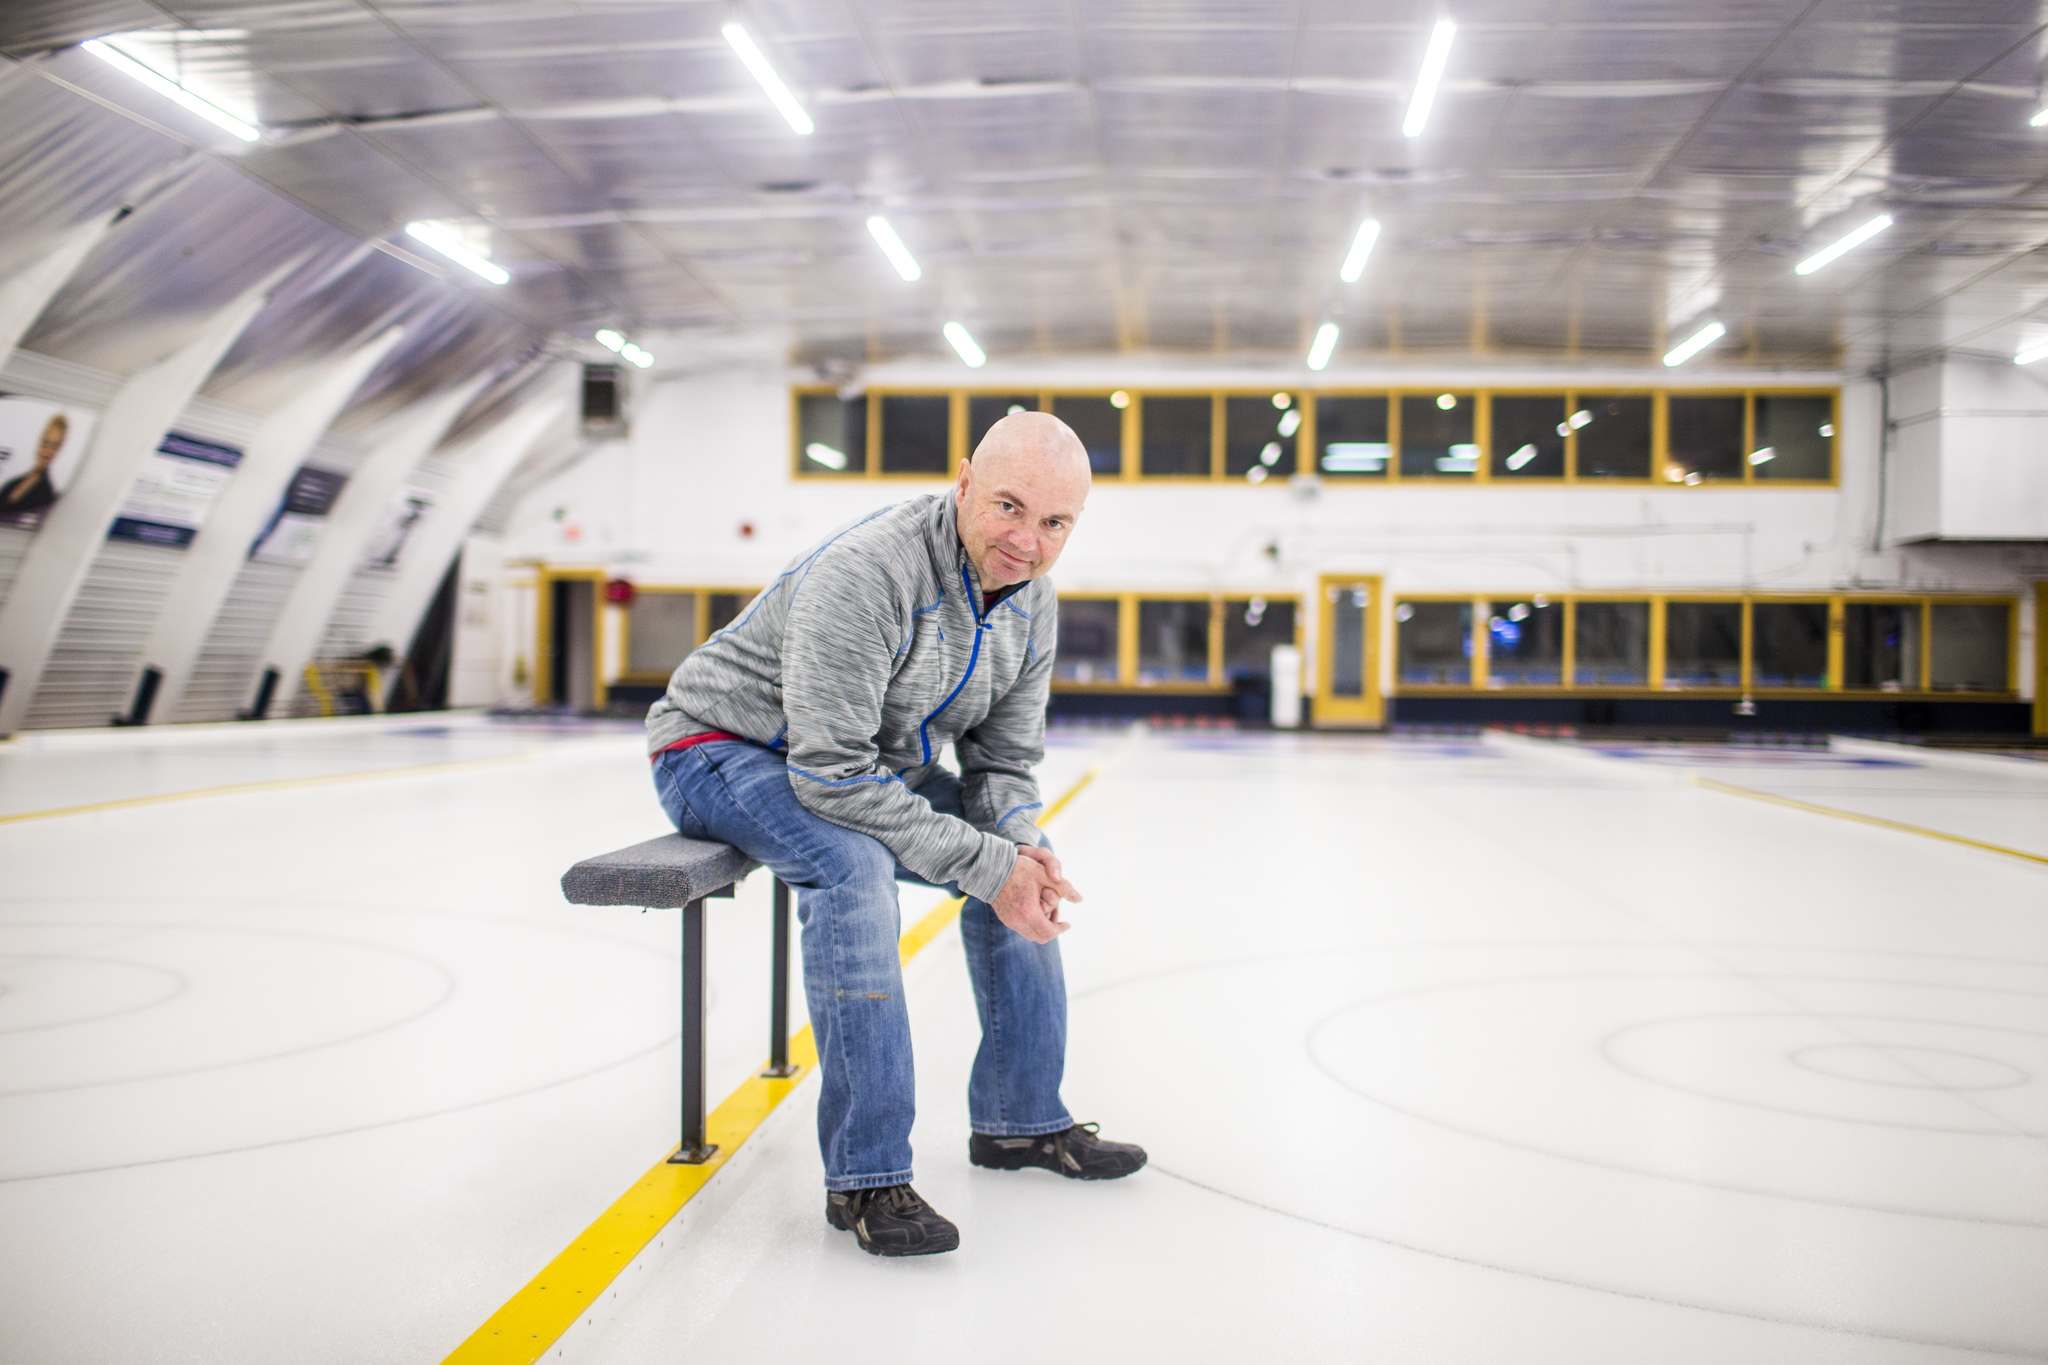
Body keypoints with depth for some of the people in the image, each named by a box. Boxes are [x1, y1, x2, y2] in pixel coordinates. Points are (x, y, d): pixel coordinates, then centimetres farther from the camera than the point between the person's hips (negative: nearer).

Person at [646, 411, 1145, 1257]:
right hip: (721, 749, -8)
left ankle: (1020, 1119, 15)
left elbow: (1003, 759, 2)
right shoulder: (865, 573, -33)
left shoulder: (1032, 602, -5)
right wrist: (984, 864, -32)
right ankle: (866, 1178, -27)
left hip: (867, 760, 8)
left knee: (1025, 861, 2)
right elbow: (834, 776, -35)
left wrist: (1019, 845, -20)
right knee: (852, 865, -35)